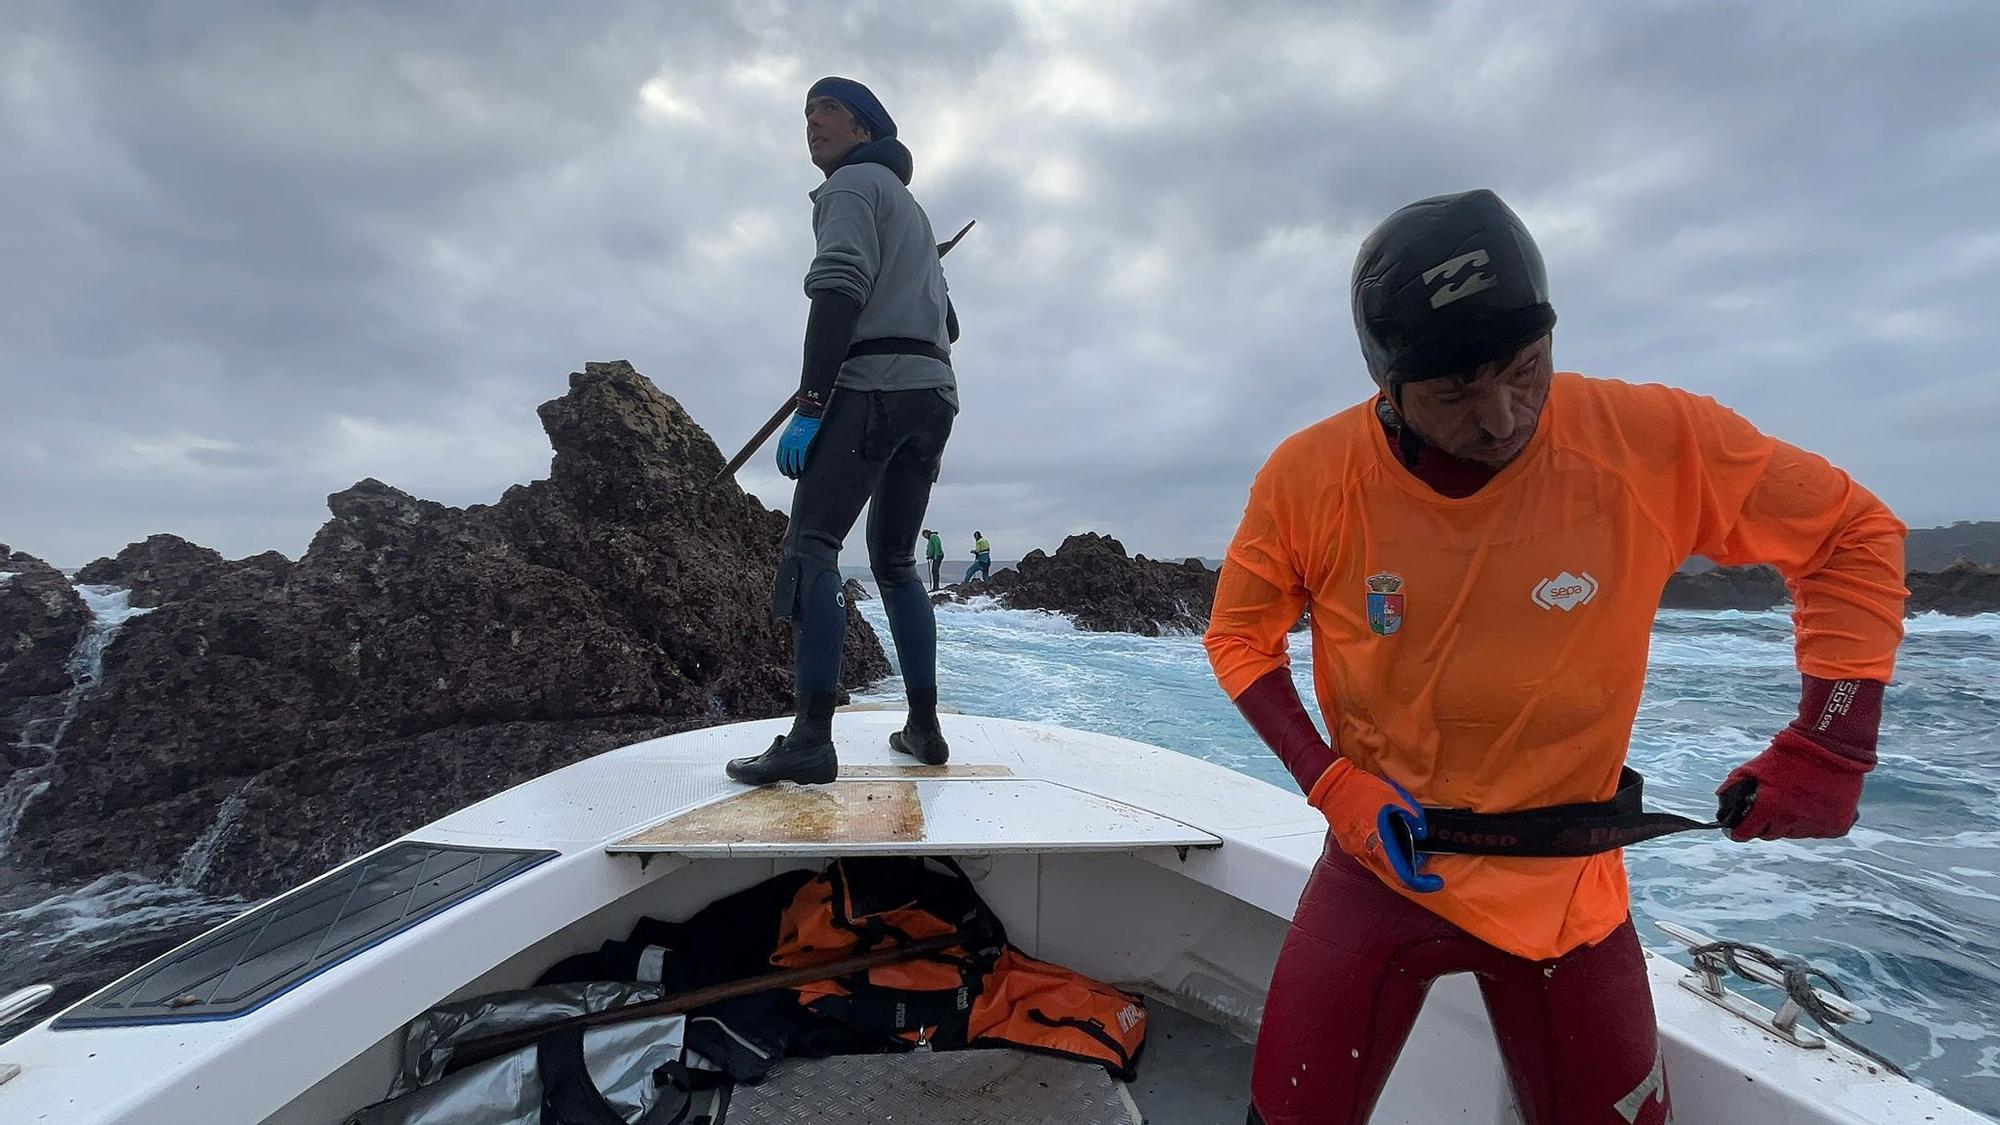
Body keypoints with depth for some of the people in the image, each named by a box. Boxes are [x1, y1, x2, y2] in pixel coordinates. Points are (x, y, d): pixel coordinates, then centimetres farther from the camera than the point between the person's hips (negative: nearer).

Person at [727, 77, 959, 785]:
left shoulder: (853, 185, 3)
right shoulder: (912, 207, 31)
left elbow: (839, 293, -14)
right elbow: (947, 322, 30)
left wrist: (809, 407, -20)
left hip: (874, 387, -9)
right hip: (935, 393, 9)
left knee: (810, 547, -14)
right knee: (894, 561, 11)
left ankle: (811, 737, -22)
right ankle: (924, 727, 10)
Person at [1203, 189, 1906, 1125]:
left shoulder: (1656, 442, -16)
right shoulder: (1308, 479, -16)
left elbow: (1852, 536, 0)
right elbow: (1240, 637, -2)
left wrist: (1830, 747, -9)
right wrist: (1328, 780, -14)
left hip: (1566, 890, 1)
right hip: (1383, 864, 0)